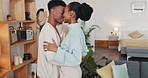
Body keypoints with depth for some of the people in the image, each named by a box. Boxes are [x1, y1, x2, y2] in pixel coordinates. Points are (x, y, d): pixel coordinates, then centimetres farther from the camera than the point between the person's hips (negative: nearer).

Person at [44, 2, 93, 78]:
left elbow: (76, 59, -29)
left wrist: (56, 49, -28)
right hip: (71, 71, 9)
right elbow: (84, 52, 14)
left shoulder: (74, 32, -24)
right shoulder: (76, 30, 4)